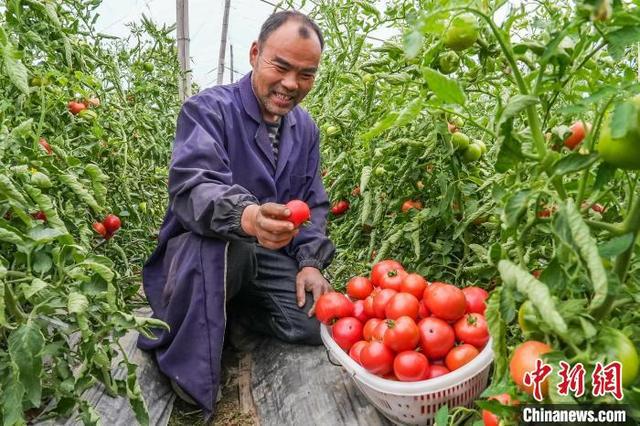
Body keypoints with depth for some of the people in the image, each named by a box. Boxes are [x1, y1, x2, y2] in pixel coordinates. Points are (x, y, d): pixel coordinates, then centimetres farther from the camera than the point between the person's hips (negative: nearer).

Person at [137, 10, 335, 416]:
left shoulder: (306, 127, 8)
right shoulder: (209, 109, -13)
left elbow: (314, 203, 13)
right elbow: (191, 188, -30)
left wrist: (311, 262, -3)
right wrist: (248, 217, -51)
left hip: (271, 256, 6)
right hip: (202, 246, -5)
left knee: (319, 322, -15)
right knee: (220, 243, -40)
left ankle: (233, 305, 13)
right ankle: (189, 386, -18)